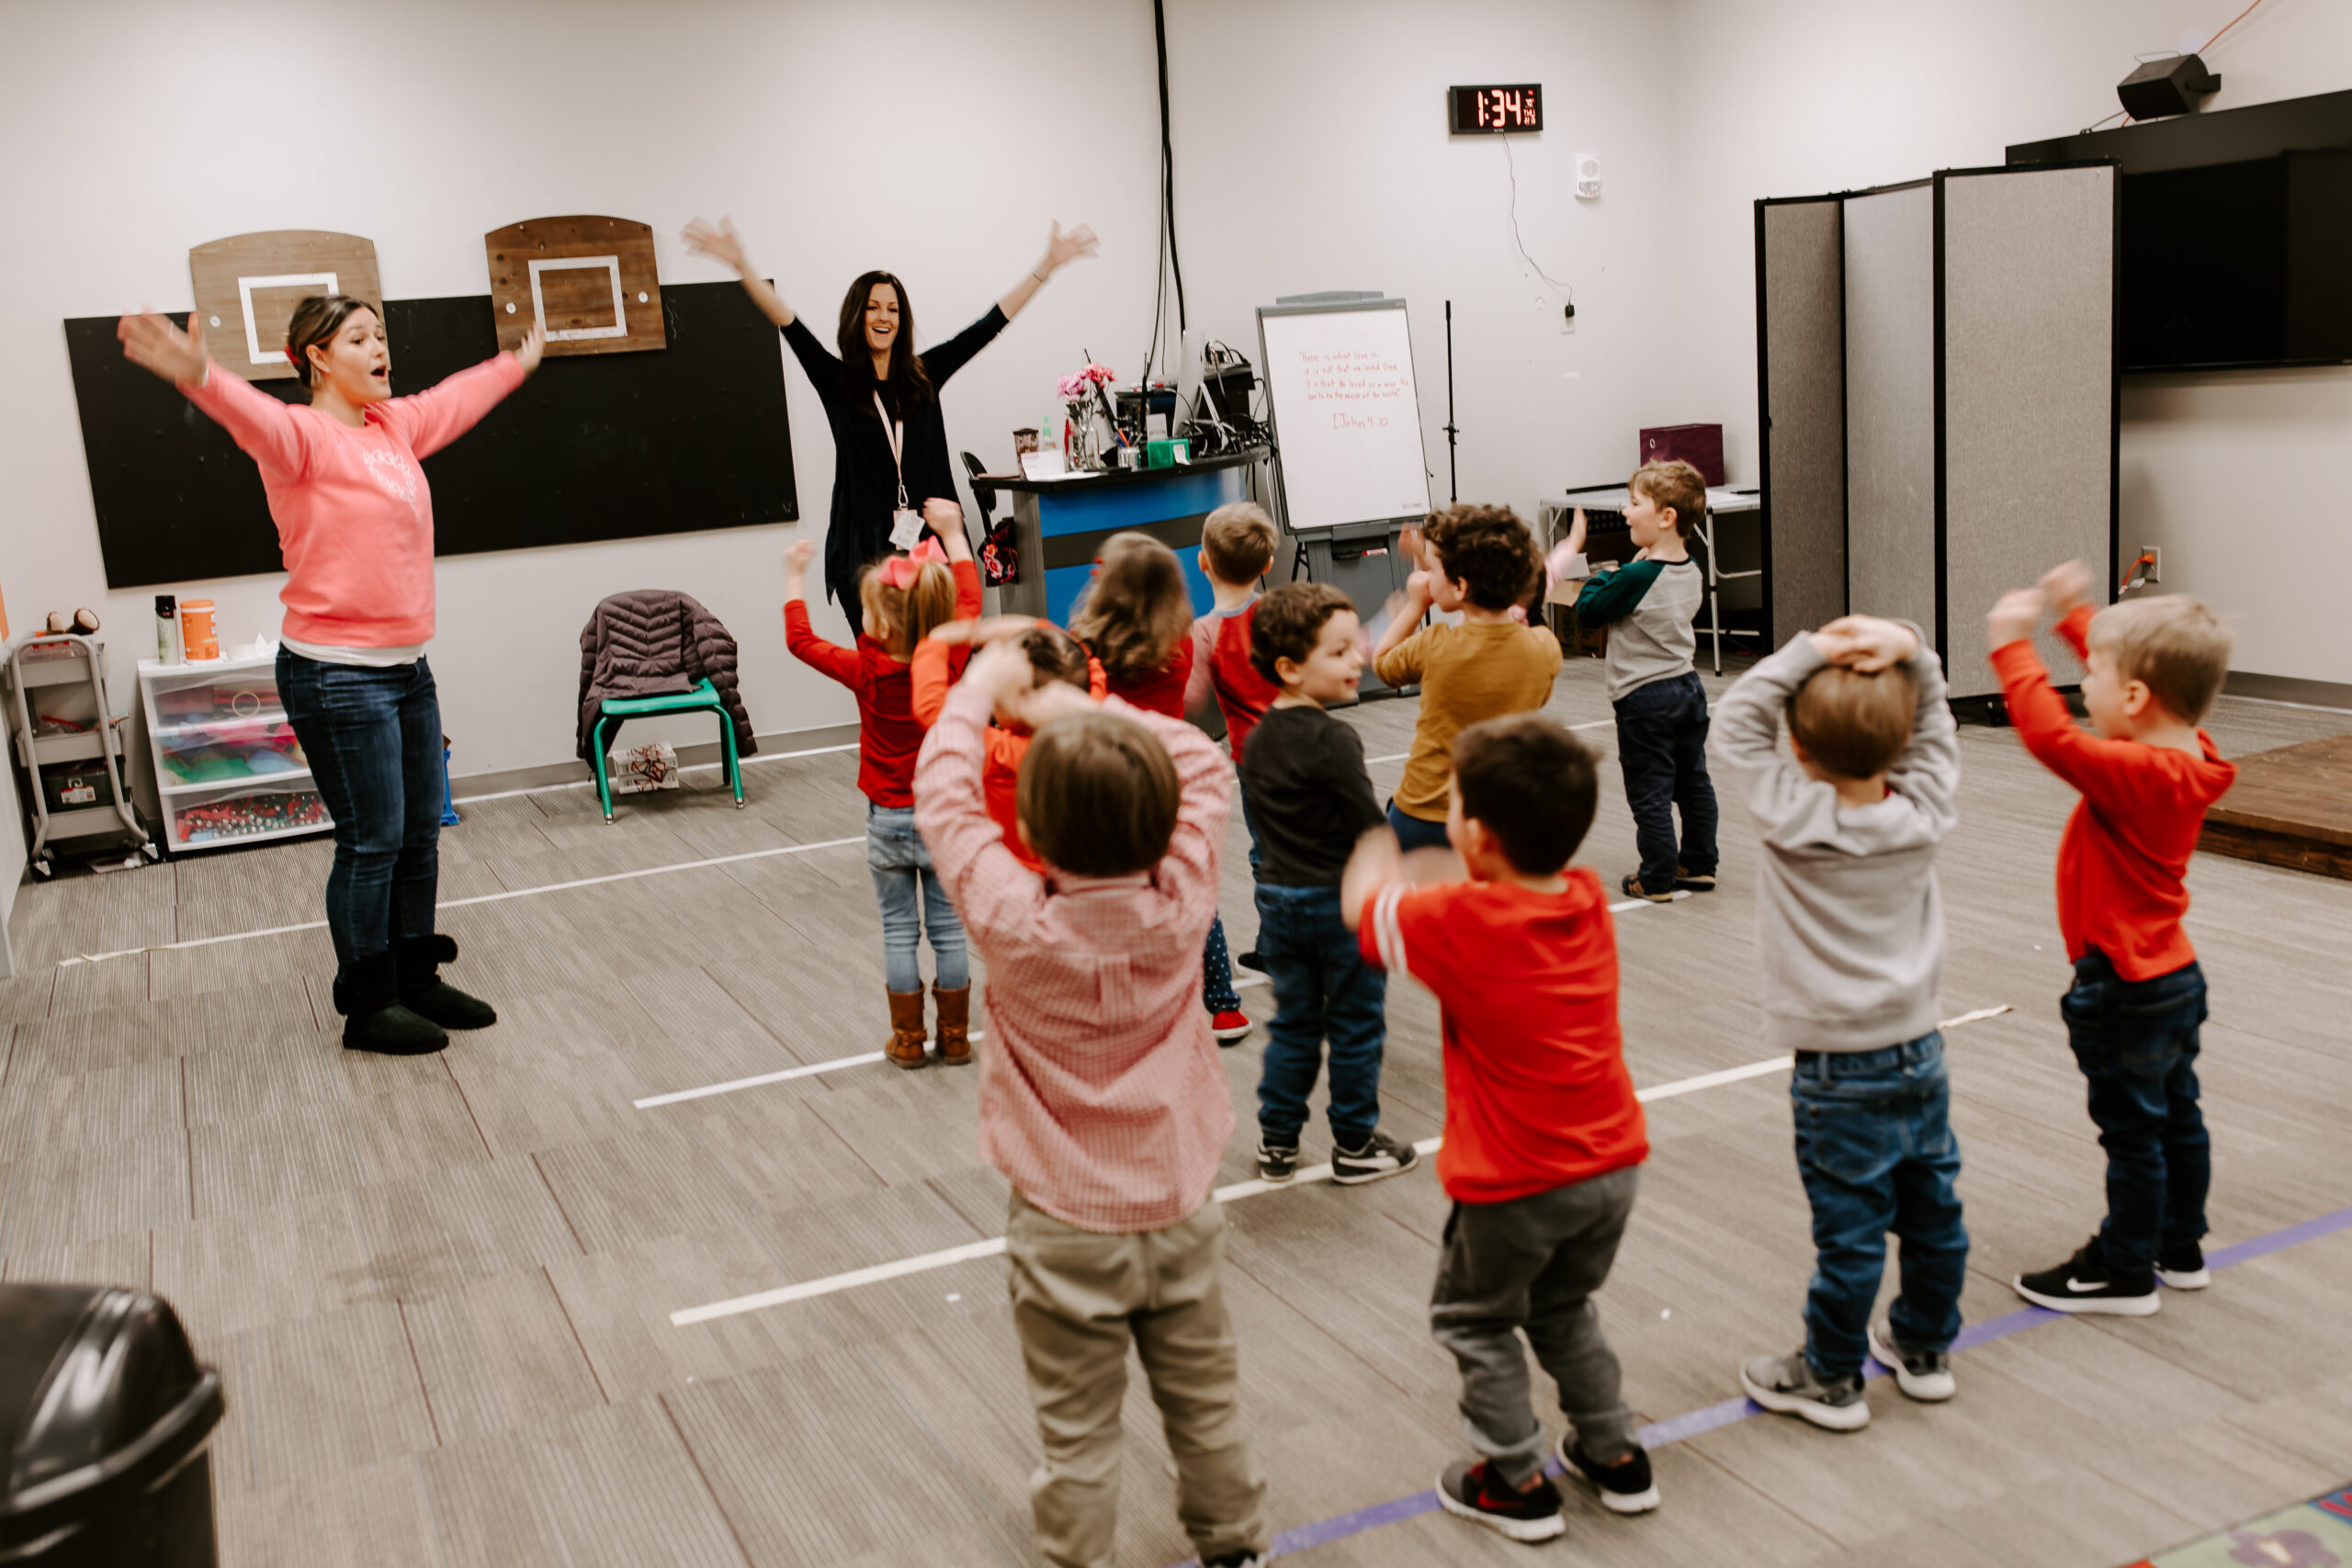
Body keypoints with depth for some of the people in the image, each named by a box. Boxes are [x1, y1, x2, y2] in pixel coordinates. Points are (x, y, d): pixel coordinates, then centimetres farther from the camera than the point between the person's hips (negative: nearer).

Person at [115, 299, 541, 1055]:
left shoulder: (397, 425, 11)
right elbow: (256, 418, -35)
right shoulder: (302, 434, -12)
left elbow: (462, 397, 30)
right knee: (373, 842, -1)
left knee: (421, 833, 14)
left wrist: (519, 361, 47)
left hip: (407, 666, 8)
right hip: (337, 675, -8)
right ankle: (368, 1006, 12)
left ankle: (416, 978, 29)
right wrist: (201, 377, -57)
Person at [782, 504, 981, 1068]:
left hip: (889, 823, -2)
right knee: (947, 928, 10)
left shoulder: (866, 671, -17)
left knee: (899, 931, 10)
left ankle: (908, 1039, 17)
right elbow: (969, 601, 5)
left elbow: (799, 638, -3)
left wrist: (796, 576, 7)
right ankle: (955, 1037, 18)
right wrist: (952, 535, 13)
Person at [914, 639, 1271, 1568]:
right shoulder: (1183, 904, -17)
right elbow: (1199, 762, -1)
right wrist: (1078, 710, 2)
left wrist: (982, 687, 3)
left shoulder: (1016, 926, -24)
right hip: (1180, 1212, 4)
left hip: (1066, 1230, -3)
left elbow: (942, 793, -11)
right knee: (1207, 1408, 23)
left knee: (1077, 1437, 12)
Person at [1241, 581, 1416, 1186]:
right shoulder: (1333, 740, -21)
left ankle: (1277, 1142, 22)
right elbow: (1372, 830, -19)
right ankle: (1354, 1145, 19)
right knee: (1356, 1025, 9)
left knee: (1293, 1023, 17)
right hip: (1341, 902, -7)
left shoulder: (1258, 738, 3)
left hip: (1277, 896, 7)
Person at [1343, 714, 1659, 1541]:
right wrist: (1435, 874, 18)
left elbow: (1364, 904, -1)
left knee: (1474, 1320, 19)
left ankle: (1517, 1483, 26)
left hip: (1517, 1185, -6)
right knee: (1563, 1306, 29)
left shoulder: (1456, 921, -21)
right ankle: (1615, 1454, 38)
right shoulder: (1587, 898, -5)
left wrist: (1380, 857, 18)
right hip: (1614, 1164, 6)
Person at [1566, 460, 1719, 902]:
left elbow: (1587, 611, -14)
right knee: (1694, 782, 16)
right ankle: (1699, 865, 26)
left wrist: (1604, 575, -2)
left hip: (1645, 697, -8)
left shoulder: (1637, 577, -22)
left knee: (1650, 793, 1)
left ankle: (1657, 879, 7)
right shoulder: (1692, 570, 3)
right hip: (1688, 686, 8)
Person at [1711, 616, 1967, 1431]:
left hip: (1841, 1070, -5)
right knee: (1932, 1210, 18)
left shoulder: (1796, 820, -19)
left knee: (1850, 1227, 4)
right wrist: (1910, 652, -8)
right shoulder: (1923, 813, -8)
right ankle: (1924, 1347, 37)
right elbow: (1936, 733, 7)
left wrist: (1804, 653, -16)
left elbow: (1734, 729, -14)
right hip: (1920, 1051, 5)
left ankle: (1831, 1378, 19)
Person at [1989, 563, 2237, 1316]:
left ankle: (2126, 1271, 18)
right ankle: (2180, 1249, 36)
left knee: (2132, 1132, 4)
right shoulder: (2187, 753, -1)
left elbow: (2053, 737, -40)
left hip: (2126, 991, -10)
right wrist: (2076, 616, 15)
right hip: (2173, 973, 10)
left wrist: (2013, 645, -32)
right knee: (2176, 1116, 21)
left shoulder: (2137, 774, -29)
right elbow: (2133, 667, 14)